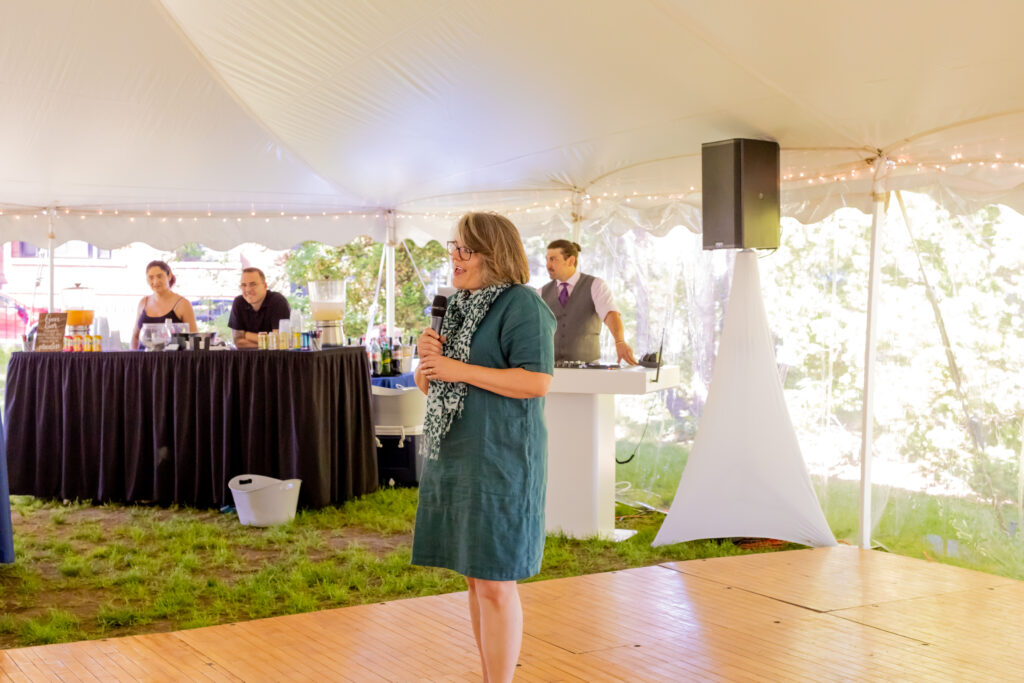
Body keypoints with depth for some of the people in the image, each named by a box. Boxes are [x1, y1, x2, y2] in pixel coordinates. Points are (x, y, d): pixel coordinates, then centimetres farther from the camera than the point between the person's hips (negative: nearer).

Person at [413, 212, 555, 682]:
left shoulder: (521, 304, -10)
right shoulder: (458, 305, 15)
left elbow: (537, 381, -20)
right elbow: (427, 383, 20)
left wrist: (460, 370, -19)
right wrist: (426, 359, -4)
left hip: (500, 462, -8)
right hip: (453, 457, 9)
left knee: (495, 583, -6)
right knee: (474, 578, 14)